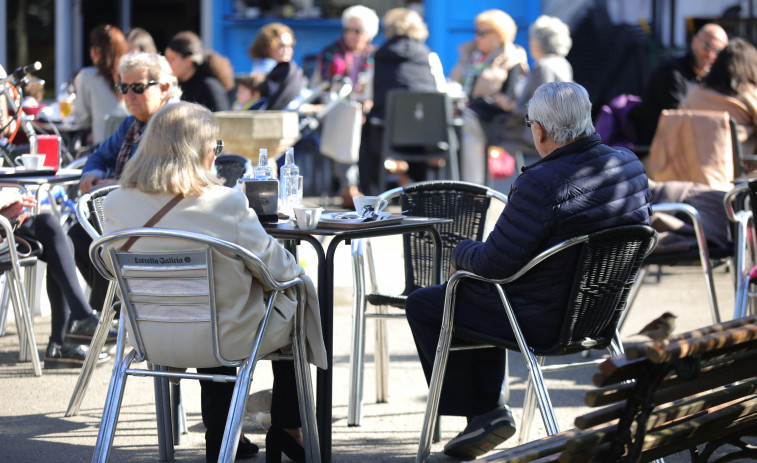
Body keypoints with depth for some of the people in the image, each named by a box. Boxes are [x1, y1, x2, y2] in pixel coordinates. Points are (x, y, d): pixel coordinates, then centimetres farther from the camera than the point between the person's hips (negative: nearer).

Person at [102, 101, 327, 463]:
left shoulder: (116, 205, -11)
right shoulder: (227, 204, -24)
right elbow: (276, 267, -12)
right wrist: (296, 270, 12)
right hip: (228, 340, -4)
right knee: (294, 294, 25)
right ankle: (287, 430, 36)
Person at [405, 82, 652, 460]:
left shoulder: (541, 185, -28)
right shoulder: (630, 165, -4)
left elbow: (494, 263, -23)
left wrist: (460, 253, 2)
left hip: (542, 321, -8)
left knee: (422, 304, 13)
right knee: (481, 295, 34)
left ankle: (481, 412, 17)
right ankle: (489, 408, 34)